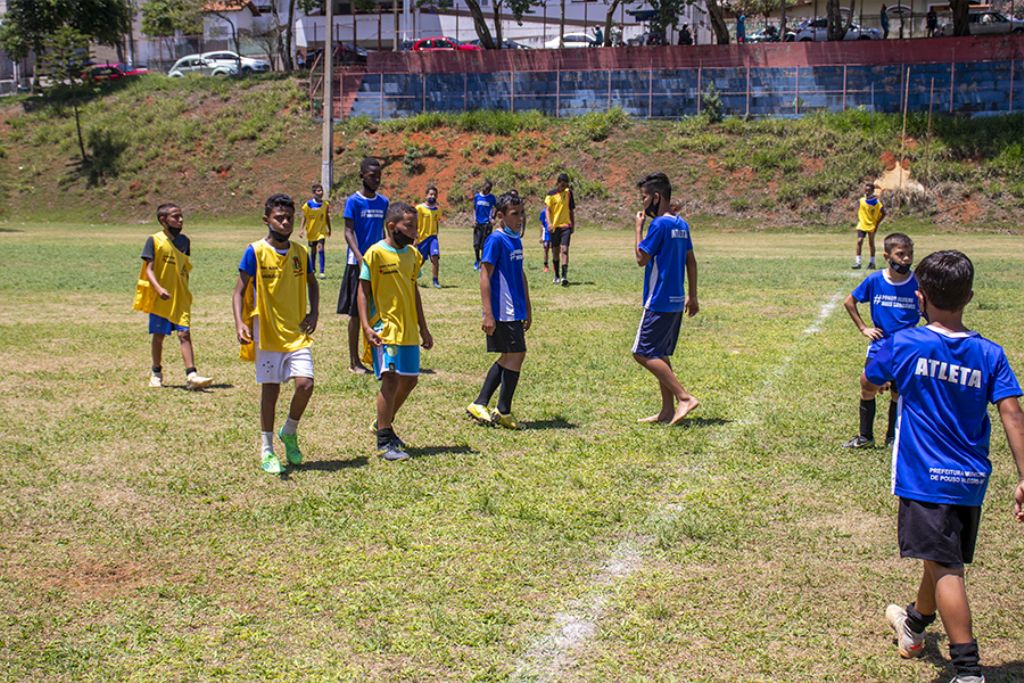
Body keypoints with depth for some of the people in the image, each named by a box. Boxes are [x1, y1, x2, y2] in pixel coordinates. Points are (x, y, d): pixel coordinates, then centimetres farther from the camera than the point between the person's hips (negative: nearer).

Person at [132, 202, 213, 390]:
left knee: (184, 334, -8)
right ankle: (156, 373, 24)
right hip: (159, 298, -3)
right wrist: (158, 288, -27)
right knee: (158, 335, 7)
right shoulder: (154, 240, -6)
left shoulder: (184, 241, 8)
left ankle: (192, 375, -16)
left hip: (180, 299, 3)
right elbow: (149, 268, -12)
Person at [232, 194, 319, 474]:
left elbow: (311, 283, 22)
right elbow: (239, 291, -5)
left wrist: (314, 312, 7)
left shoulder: (300, 252, 6)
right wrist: (240, 323, -18)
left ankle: (289, 433, 18)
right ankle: (266, 450, 15)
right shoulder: (255, 252, -7)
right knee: (270, 389, 2)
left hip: (297, 333, 3)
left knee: (305, 383, -9)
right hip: (266, 333, -3)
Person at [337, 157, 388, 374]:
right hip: (358, 264, -5)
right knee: (356, 313, 0)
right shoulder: (354, 201, -8)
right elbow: (348, 231, -14)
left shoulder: (383, 202, 9)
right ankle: (354, 362, 7)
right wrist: (360, 257, -28)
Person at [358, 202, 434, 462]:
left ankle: (384, 423, 32)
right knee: (391, 379, -13)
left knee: (409, 379, 11)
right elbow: (363, 290, -8)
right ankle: (384, 442, -4)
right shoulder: (376, 253, -9)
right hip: (385, 330, -7)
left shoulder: (412, 254, 11)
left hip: (408, 330, 7)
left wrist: (423, 328, 19)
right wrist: (366, 326, -18)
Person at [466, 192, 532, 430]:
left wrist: (528, 309, 24)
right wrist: (488, 314, -20)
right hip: (502, 312, -9)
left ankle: (479, 405, 18)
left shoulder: (516, 239, 14)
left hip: (515, 311, 9)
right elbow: (485, 277, -15)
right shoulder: (496, 240, -12)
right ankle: (503, 412, 5)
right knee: (517, 355, -6)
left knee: (508, 357, 12)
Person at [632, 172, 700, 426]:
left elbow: (642, 259, -13)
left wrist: (639, 226, -4)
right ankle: (667, 410, 14)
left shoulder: (659, 224, -15)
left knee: (644, 353, -6)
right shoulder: (681, 224, 12)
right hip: (676, 300, 9)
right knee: (660, 355, 14)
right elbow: (691, 261, 17)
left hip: (659, 302, -9)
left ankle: (685, 397, -13)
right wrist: (692, 296, 23)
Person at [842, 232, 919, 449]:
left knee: (898, 394, 8)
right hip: (879, 347, 1)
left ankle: (893, 437, 24)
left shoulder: (917, 283, -10)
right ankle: (865, 436, 21)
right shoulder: (874, 280, -7)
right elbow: (849, 302, 7)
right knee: (867, 390, 5)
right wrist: (863, 328, 2)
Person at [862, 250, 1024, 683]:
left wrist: (888, 381, 35)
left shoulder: (903, 345, -8)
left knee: (945, 568, -10)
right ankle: (915, 625, 49)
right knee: (944, 559, 22)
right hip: (971, 481, 5)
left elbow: (869, 383, 11)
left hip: (925, 478, -5)